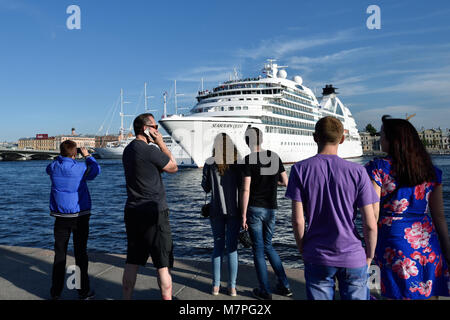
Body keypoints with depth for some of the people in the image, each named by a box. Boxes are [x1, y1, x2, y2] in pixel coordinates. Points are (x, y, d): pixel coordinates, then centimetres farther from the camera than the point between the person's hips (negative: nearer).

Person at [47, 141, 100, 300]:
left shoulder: (53, 166, -2)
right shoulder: (80, 168, -13)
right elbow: (96, 169, 7)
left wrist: (61, 156, 24)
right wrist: (87, 155, 17)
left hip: (61, 216, 3)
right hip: (79, 216, -3)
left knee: (59, 254, 11)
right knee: (80, 253, 4)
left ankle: (56, 291, 18)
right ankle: (83, 291, 12)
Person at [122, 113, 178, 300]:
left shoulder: (128, 150, 11)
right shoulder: (149, 150, -16)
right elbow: (173, 167, -4)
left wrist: (156, 145, 9)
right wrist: (161, 143, 0)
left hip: (132, 211, 8)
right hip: (153, 212, -8)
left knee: (132, 263, 15)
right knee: (163, 264, 2)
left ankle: (127, 297, 23)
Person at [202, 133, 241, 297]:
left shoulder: (210, 163, -2)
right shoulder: (238, 163, -3)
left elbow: (206, 188, 4)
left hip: (216, 211, 1)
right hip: (234, 210, -1)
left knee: (218, 246, 12)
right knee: (232, 247, 6)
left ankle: (216, 285, 15)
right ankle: (232, 287, 11)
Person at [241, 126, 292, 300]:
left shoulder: (249, 160, -12)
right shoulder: (274, 157, 3)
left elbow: (246, 190, -16)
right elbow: (285, 182, 10)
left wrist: (243, 215, -11)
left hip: (254, 209, -5)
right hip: (271, 209, 5)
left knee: (258, 249, 7)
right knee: (268, 246, 21)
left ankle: (265, 291, 15)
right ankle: (284, 285, 22)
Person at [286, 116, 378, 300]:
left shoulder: (300, 169, -7)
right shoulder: (357, 172, -7)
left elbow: (298, 220, -9)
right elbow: (370, 224, -7)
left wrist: (303, 250, 7)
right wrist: (369, 257, 8)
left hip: (316, 258, 0)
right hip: (353, 257, 0)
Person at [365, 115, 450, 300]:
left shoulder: (378, 168, -8)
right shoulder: (430, 170, 7)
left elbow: (372, 214, -12)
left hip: (396, 244, -4)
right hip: (429, 246, 5)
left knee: (398, 294, 5)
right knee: (429, 294, 15)